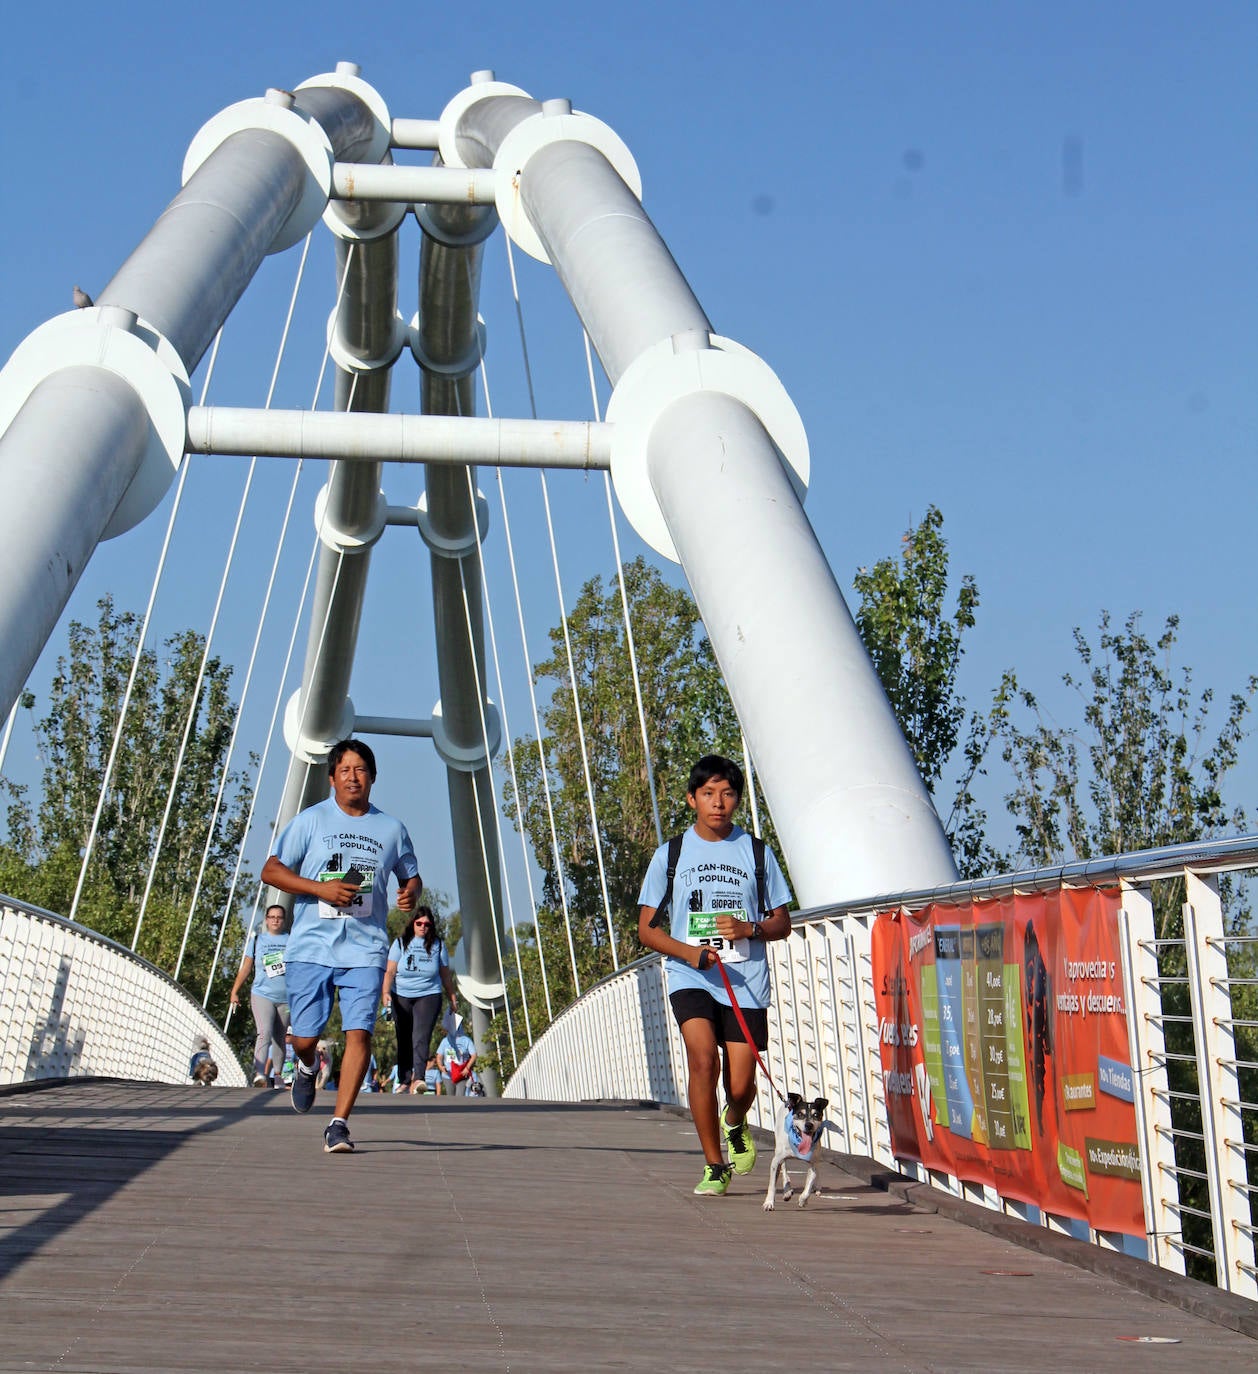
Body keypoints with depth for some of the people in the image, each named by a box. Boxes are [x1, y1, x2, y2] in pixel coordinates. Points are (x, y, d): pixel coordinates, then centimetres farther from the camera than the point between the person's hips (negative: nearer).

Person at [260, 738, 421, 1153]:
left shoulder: (391, 829, 12)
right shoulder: (310, 820, 4)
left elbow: (410, 875, 25)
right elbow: (271, 871, 1)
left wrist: (411, 893, 0)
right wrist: (321, 889, -13)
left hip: (365, 951, 1)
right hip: (311, 947, -1)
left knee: (359, 1033, -13)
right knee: (305, 1037, 2)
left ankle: (339, 1124, -8)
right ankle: (307, 1068, 39)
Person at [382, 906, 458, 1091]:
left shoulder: (438, 944, 4)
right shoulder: (401, 943, 2)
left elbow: (446, 975, 12)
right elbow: (390, 970, -4)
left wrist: (452, 999, 16)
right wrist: (386, 992, -18)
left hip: (428, 996, -1)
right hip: (401, 997, 1)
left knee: (421, 1037, -15)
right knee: (404, 1040, 5)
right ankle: (404, 1080, 12)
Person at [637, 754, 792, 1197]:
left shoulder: (756, 853, 9)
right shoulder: (670, 855, 7)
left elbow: (782, 923, 13)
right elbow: (647, 928, 7)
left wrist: (750, 929, -9)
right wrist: (689, 952, -11)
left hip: (746, 981, 1)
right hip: (690, 978, -1)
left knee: (740, 1086, -4)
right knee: (703, 1058, -23)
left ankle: (735, 1125, 34)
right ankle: (714, 1165, -9)